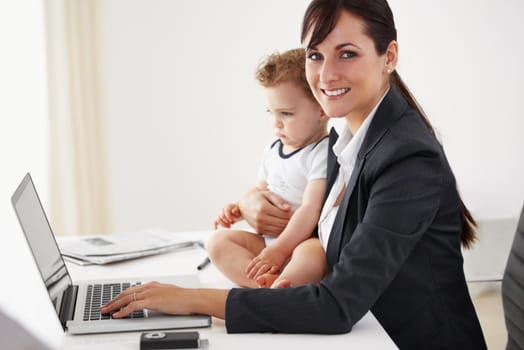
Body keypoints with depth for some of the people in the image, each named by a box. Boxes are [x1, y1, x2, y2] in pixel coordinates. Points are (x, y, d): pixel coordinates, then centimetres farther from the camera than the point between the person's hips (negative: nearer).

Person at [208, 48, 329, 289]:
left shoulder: (323, 153, -12)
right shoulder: (273, 150, 13)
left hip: (305, 242, -8)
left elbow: (311, 210, -19)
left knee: (312, 253, -39)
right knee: (219, 241, -10)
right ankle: (269, 282, -32)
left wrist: (278, 251, -20)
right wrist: (239, 208, 8)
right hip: (268, 241, 8)